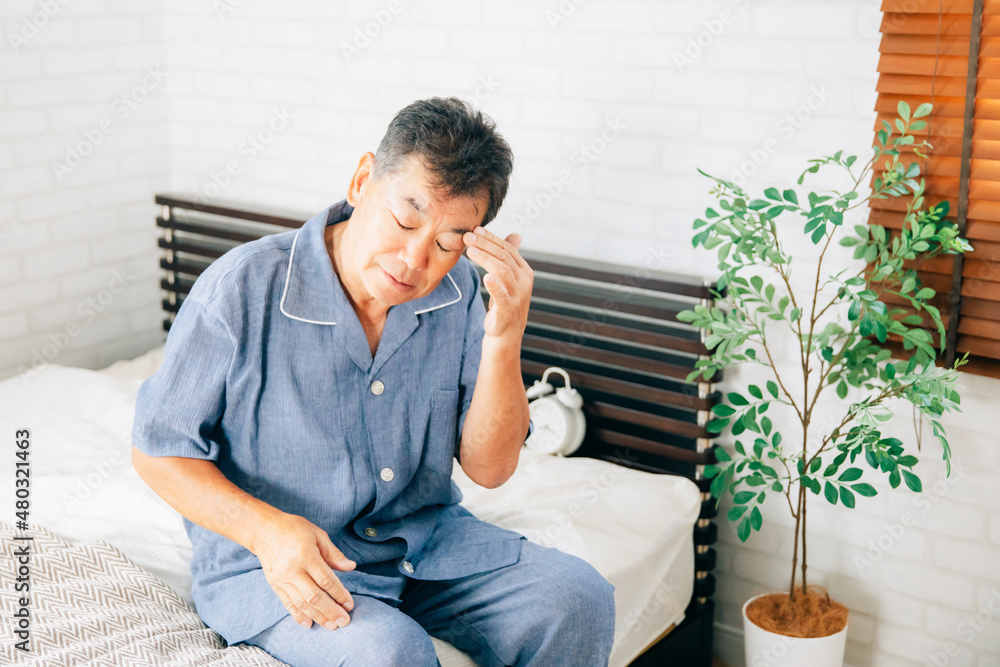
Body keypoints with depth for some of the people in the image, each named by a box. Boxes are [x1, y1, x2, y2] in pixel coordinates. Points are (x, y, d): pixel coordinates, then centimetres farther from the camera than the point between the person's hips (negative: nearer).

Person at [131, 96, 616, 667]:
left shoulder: (458, 292, -5)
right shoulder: (242, 289, -18)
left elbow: (489, 468, -5)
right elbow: (158, 450, -9)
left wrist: (503, 338, -20)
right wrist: (267, 528, -25)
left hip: (425, 538, 5)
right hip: (271, 567, -4)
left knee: (578, 600, -15)